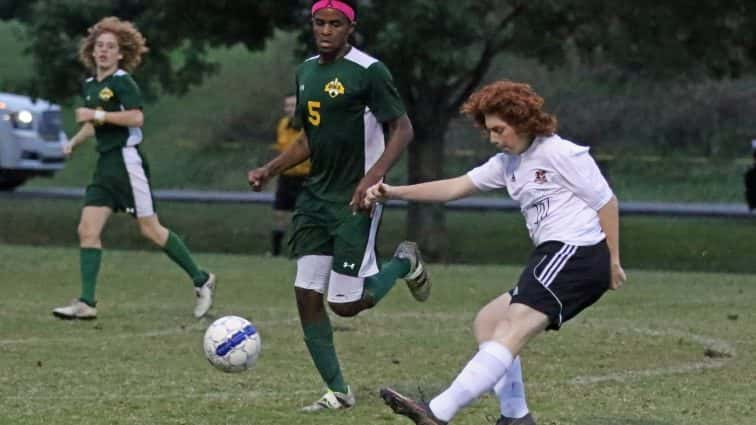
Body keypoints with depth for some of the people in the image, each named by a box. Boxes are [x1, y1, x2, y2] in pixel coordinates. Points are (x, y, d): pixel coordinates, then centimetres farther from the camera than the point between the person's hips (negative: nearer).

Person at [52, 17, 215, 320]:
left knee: (150, 230, -5)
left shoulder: (121, 81, -10)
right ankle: (86, 303, -5)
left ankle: (200, 280, 11)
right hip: (106, 162, 8)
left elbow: (136, 116, -24)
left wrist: (98, 114, -21)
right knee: (87, 230, -3)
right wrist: (74, 142, 15)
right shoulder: (90, 84, 14)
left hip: (127, 159, -8)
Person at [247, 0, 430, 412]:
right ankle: (338, 392, 9)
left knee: (346, 304, -5)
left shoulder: (368, 71, -13)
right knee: (307, 295, -2)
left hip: (355, 201, -7)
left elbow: (402, 129, -13)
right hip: (316, 197, 7)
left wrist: (373, 178, -25)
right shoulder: (306, 72, 10)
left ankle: (404, 263, 23)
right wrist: (269, 170, 8)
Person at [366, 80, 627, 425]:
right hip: (553, 257, 10)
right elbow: (454, 187, 13)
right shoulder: (508, 163, 17)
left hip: (576, 252, -10)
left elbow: (606, 202, -5)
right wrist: (394, 193, 3)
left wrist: (613, 261, -6)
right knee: (488, 323, 12)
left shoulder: (562, 154, -7)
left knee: (513, 331, -19)